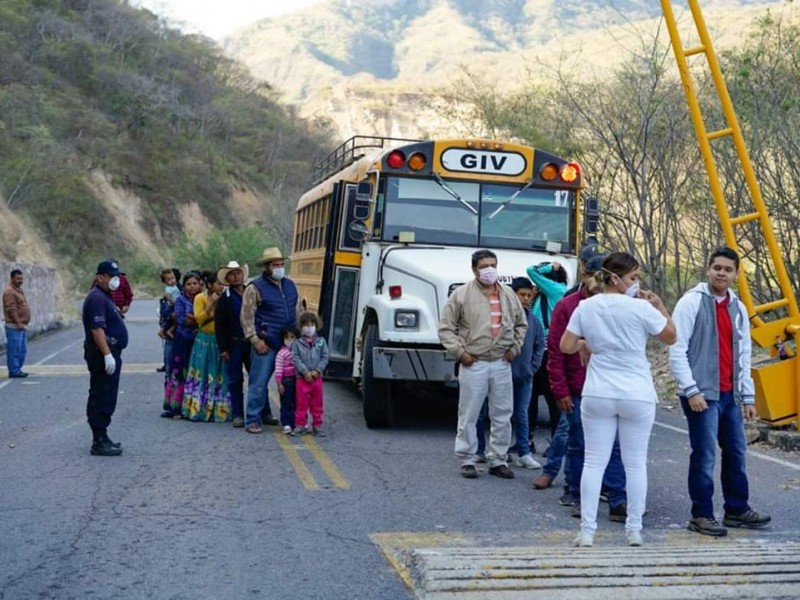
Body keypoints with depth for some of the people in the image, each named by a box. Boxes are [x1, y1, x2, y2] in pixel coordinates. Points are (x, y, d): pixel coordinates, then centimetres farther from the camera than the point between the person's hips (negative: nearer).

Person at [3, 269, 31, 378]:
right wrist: (18, 323, -23)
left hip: (22, 326, 10)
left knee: (22, 350, 13)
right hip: (14, 327, -10)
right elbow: (11, 309, -20)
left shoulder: (18, 290, 18)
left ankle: (17, 370, 19)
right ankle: (14, 371, -4)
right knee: (14, 350, -7)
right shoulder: (9, 291, -13)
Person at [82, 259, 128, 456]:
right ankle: (99, 442, -6)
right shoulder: (97, 298, -15)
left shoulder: (104, 297, 18)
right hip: (103, 355, -11)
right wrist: (107, 355, -27)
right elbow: (97, 329, -24)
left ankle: (101, 438, 21)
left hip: (109, 353, 11)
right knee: (102, 399, -8)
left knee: (103, 399, 14)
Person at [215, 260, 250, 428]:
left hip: (251, 343, 2)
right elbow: (219, 326, -2)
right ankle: (237, 414, 9)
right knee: (235, 380, 3)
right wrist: (223, 348, -8)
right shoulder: (225, 298, 0)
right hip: (234, 345, -2)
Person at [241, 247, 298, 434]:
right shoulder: (255, 288, -5)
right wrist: (255, 340, -14)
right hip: (265, 344, -6)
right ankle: (253, 420, -1)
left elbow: (296, 312, 21)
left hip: (288, 343, 6)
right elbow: (247, 316, -8)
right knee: (259, 382, -6)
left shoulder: (290, 285, 14)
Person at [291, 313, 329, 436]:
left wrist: (317, 371, -13)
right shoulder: (297, 343, -1)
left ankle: (317, 425, 17)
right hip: (302, 378, -2)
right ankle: (300, 424, 11)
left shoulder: (321, 341, 4)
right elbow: (296, 359, -8)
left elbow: (324, 358, 0)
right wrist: (305, 372, -17)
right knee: (301, 403, 3)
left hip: (317, 378, 2)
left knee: (317, 403, 9)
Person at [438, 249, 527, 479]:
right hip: (473, 364, -4)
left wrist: (514, 348, 10)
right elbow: (445, 328, -2)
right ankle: (467, 460, 13)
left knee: (502, 415, 8)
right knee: (468, 415, 2)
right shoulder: (462, 294, -4)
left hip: (501, 364, 4)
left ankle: (498, 460, 19)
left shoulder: (509, 294, 8)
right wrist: (459, 352, -8)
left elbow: (521, 324, 21)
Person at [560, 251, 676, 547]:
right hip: (637, 396, -3)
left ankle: (587, 531, 5)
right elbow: (670, 337, 1)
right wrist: (659, 305, 4)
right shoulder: (641, 307, -10)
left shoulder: (586, 306, 0)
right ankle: (634, 530, 14)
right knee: (635, 463, 8)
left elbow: (566, 347, 3)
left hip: (597, 395, 3)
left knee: (594, 461, 5)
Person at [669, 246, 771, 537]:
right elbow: (677, 350, -12)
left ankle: (737, 510, 25)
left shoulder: (738, 308, 13)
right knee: (705, 455, -5)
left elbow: (743, 355, 18)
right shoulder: (692, 302, -8)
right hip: (703, 394, -7)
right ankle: (701, 516, 5)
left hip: (730, 394, 7)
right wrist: (691, 390, -17)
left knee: (736, 452, 13)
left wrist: (748, 396, 13)